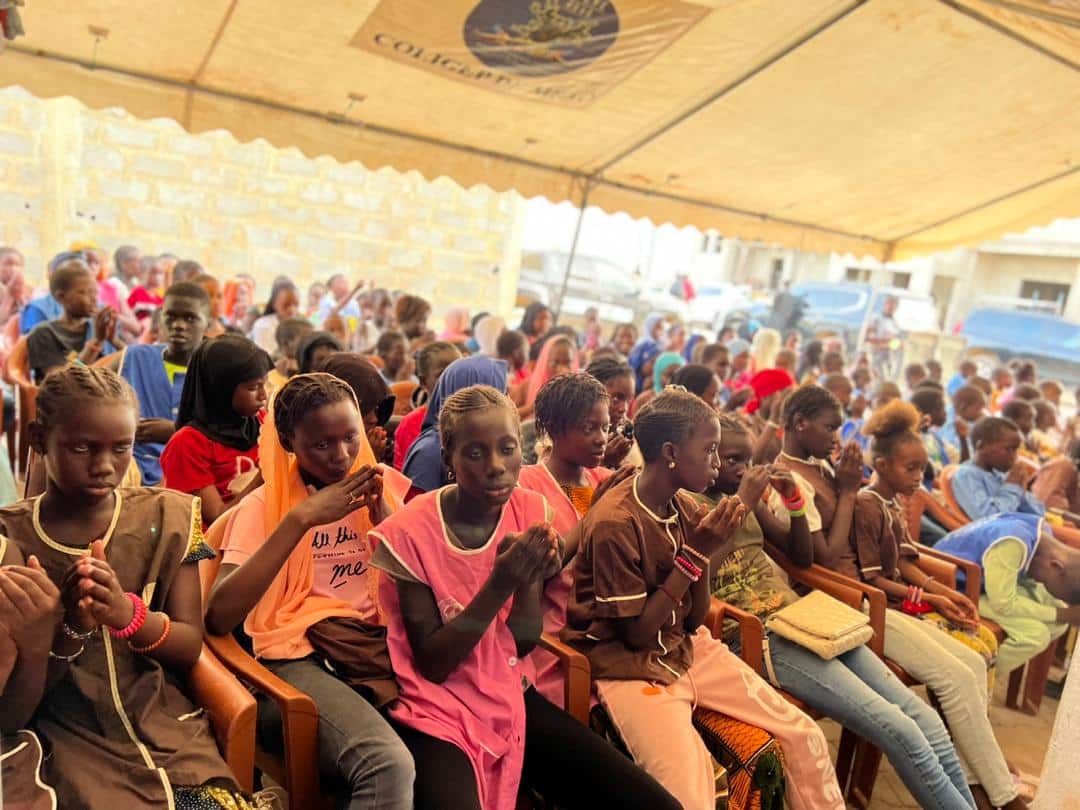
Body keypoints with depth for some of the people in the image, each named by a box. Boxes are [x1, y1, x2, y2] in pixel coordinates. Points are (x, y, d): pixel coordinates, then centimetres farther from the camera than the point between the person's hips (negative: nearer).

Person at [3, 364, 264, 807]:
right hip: (69, 745, -1)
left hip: (167, 733, 2)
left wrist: (127, 612, -20)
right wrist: (69, 626, -23)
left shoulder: (167, 517, 2)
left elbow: (191, 647, -1)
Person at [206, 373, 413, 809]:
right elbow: (219, 617, -16)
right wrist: (301, 518, -20)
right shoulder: (263, 505, 0)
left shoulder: (380, 488, 11)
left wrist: (386, 518, -8)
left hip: (380, 643, 4)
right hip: (303, 656, -4)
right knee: (390, 766, -32)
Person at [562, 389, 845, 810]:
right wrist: (695, 554, -19)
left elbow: (694, 620, 3)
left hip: (688, 649, 7)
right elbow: (637, 633, -17)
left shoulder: (685, 507, 1)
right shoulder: (614, 524, -22)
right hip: (630, 666, -7)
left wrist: (706, 550, -13)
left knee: (805, 735, 3)